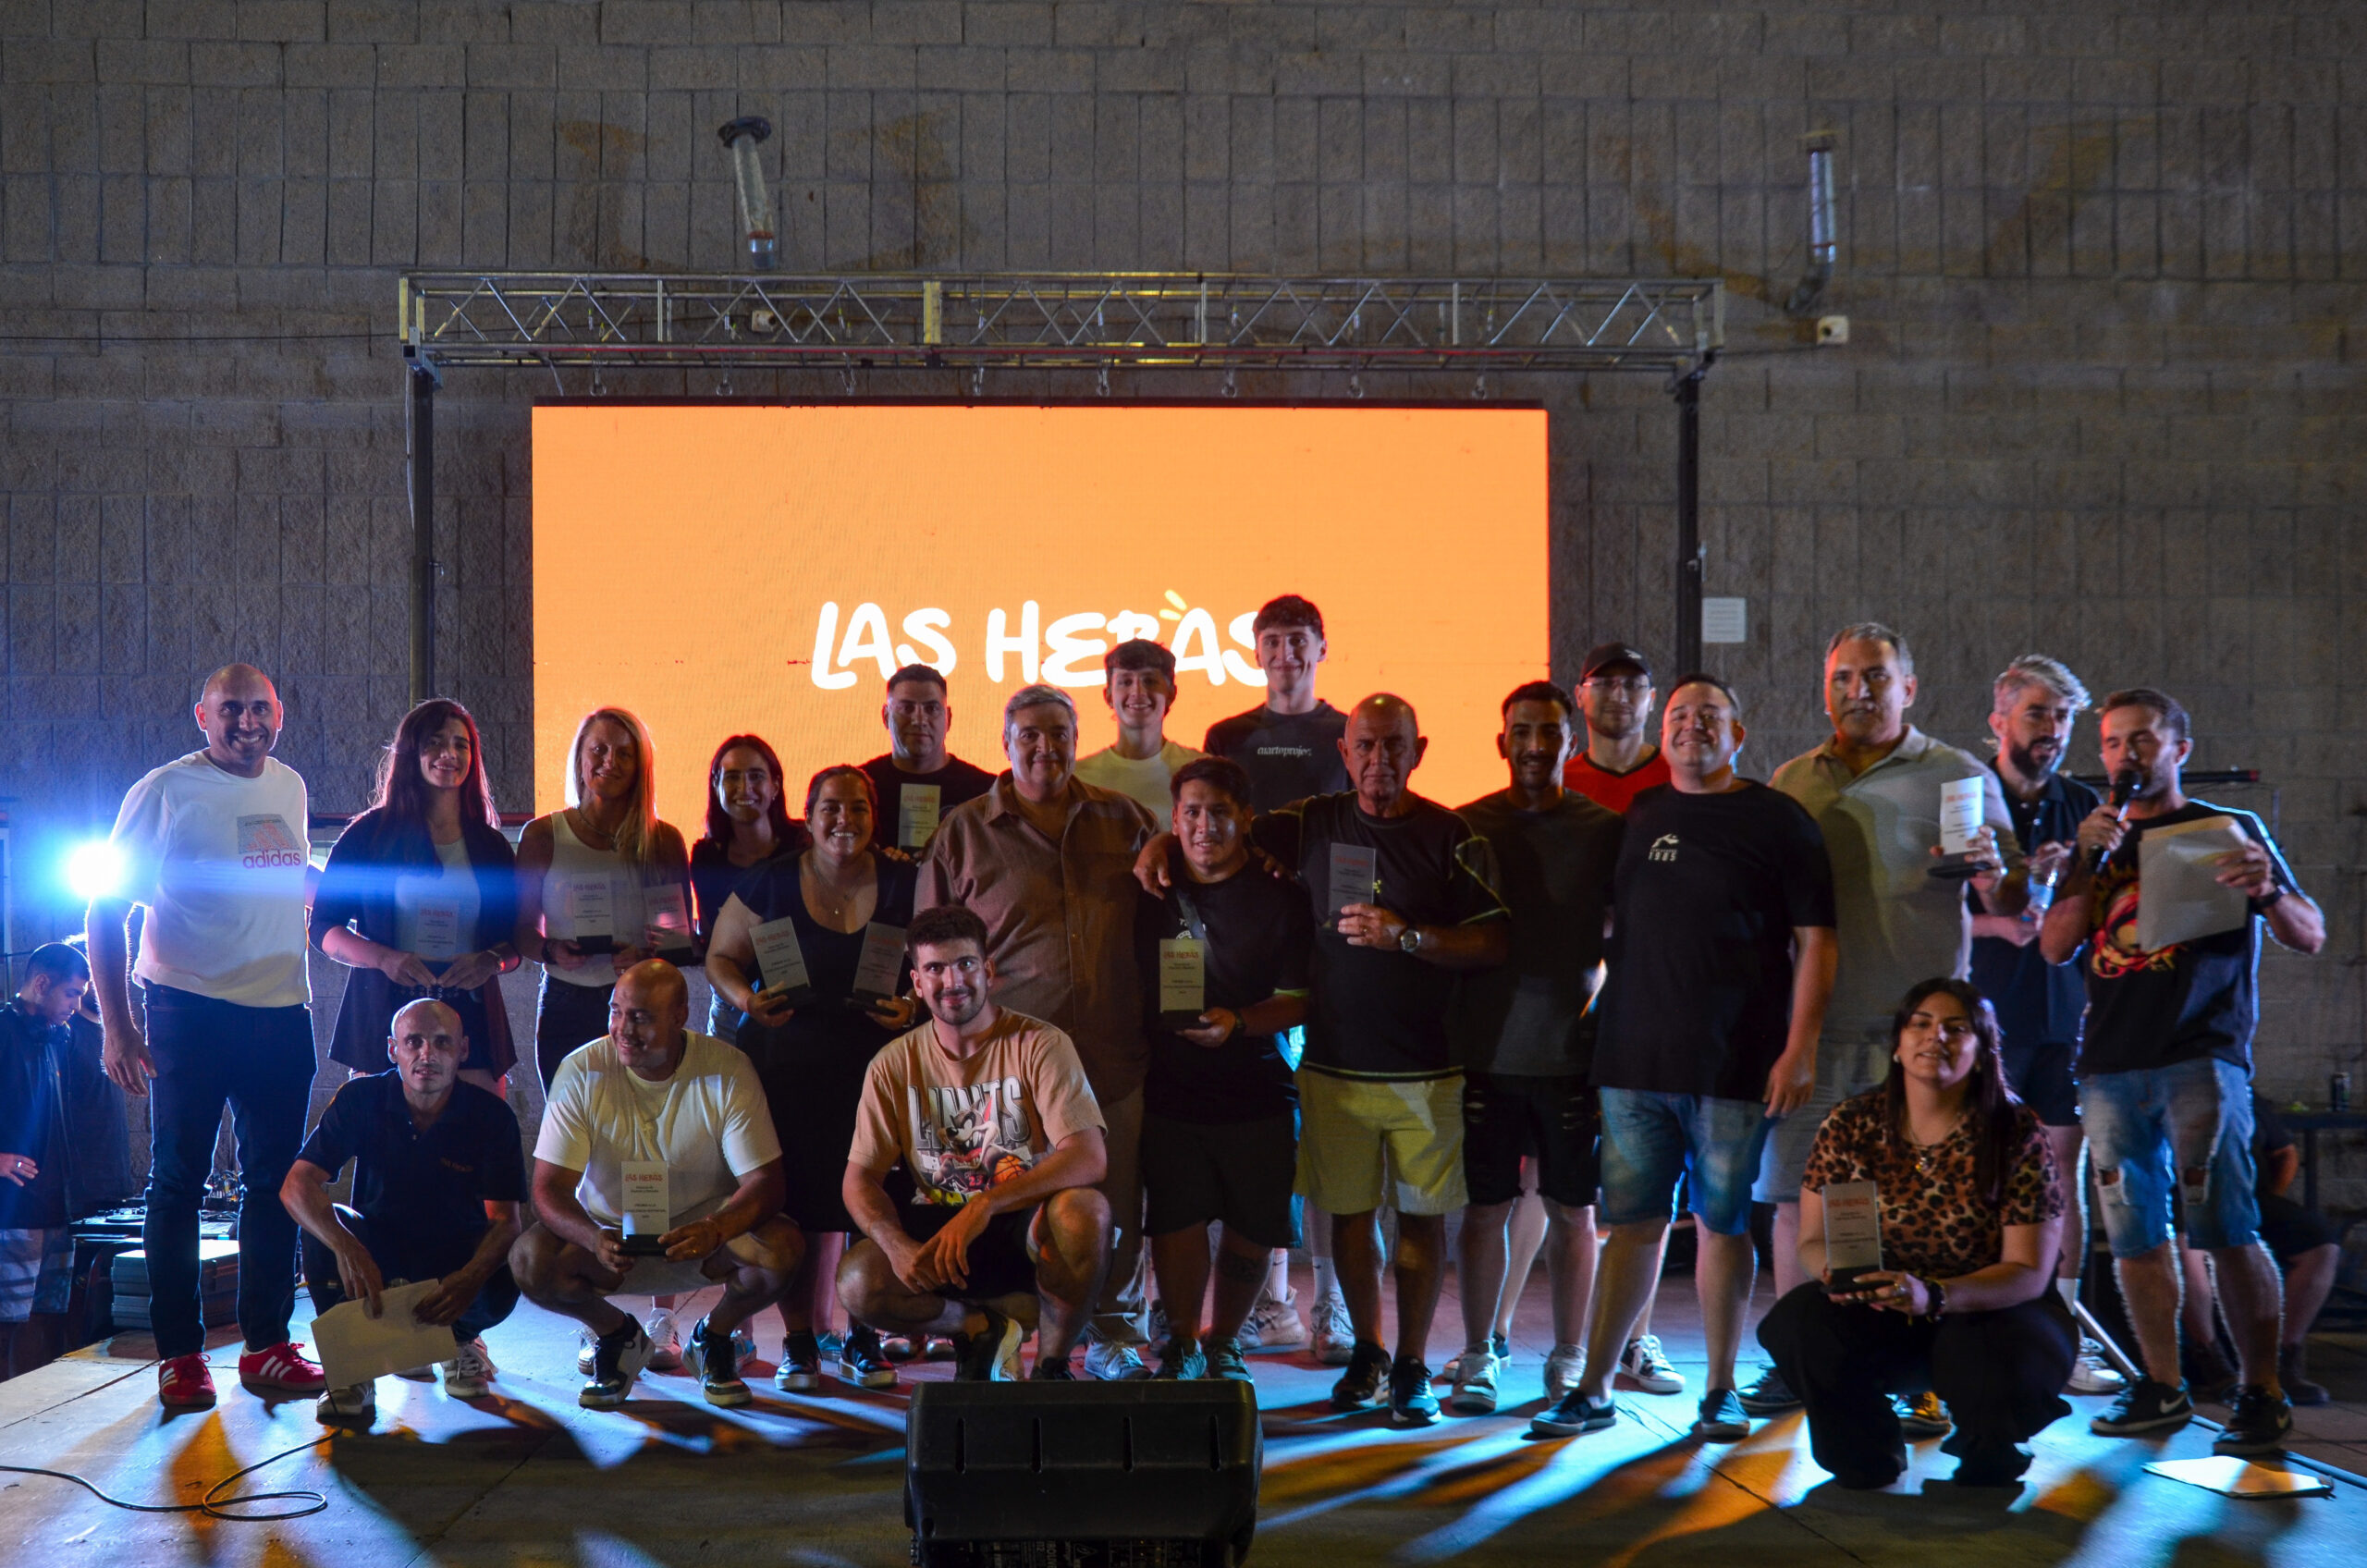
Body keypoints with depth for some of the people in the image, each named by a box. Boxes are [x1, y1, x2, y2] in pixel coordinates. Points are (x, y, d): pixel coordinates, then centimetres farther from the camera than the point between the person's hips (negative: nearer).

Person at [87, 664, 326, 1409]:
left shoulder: (290, 788, 11)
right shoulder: (165, 791, -7)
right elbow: (108, 909, -7)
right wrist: (115, 1025, -13)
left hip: (281, 1011, 6)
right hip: (190, 1011, -5)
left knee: (277, 1181, 8)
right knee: (178, 1181, 1)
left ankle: (267, 1346, 17)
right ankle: (179, 1355, 9)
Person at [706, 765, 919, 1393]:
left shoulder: (904, 886, 6)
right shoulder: (771, 882, 5)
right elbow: (722, 957, 10)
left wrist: (912, 1007, -12)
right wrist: (746, 998, -10)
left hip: (875, 1062, 0)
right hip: (785, 1058, 0)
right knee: (794, 1204, -6)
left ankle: (864, 1339, 9)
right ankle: (798, 1341, 6)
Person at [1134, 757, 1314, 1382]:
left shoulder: (1279, 900, -1)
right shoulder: (1152, 895, 6)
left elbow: (1299, 1001, -5)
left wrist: (1238, 1022, -20)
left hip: (1257, 1090, -1)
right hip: (1170, 1089, 1)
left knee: (1251, 1232, 4)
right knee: (1178, 1224, -7)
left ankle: (1223, 1344, 25)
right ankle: (1181, 1344, 13)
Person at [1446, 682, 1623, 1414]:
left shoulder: (1606, 830, 4)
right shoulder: (1466, 826, 5)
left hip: (1574, 1051, 0)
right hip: (1487, 1049, 0)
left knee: (1572, 1210, 5)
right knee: (1485, 1208, 3)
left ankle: (1568, 1358, 17)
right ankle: (1478, 1354, 14)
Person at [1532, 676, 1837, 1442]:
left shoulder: (1777, 820, 1)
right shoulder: (1638, 817, 13)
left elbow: (1815, 941, -2)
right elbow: (1611, 925, 20)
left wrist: (1799, 1049, -10)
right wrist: (1603, 1034, 13)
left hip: (1737, 1065, -3)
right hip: (1635, 1061, 3)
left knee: (1723, 1222, 4)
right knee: (1632, 1222, 4)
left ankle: (1721, 1391, 15)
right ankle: (1593, 1391, 8)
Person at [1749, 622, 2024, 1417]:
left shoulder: (1958, 777, 5)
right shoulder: (1792, 781, 15)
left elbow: (2010, 902, 2)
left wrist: (1993, 871, -19)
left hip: (1912, 1023, -3)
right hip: (1810, 1020, 3)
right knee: (1794, 1194, 4)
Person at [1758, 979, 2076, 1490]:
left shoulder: (2018, 1135, -12)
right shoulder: (1852, 1125, -4)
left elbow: (2029, 1272, -16)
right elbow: (1812, 1242, 0)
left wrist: (1933, 1294, -34)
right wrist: (1834, 1270, -26)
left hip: (1989, 1311, -2)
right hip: (1878, 1314, 2)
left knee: (2001, 1374, -36)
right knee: (1800, 1323, -29)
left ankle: (1986, 1449, 7)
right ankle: (1867, 1449, 3)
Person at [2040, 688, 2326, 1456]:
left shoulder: (2230, 829, 8)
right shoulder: (2103, 841, 20)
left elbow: (2311, 937, 1)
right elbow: (2056, 947, 9)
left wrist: (2268, 891, -21)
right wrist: (2092, 861, -4)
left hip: (2200, 1057, -5)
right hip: (2110, 1065, 5)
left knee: (2226, 1231, -13)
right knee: (2134, 1234, 4)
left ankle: (2262, 1393, -7)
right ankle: (2162, 1387, 13)